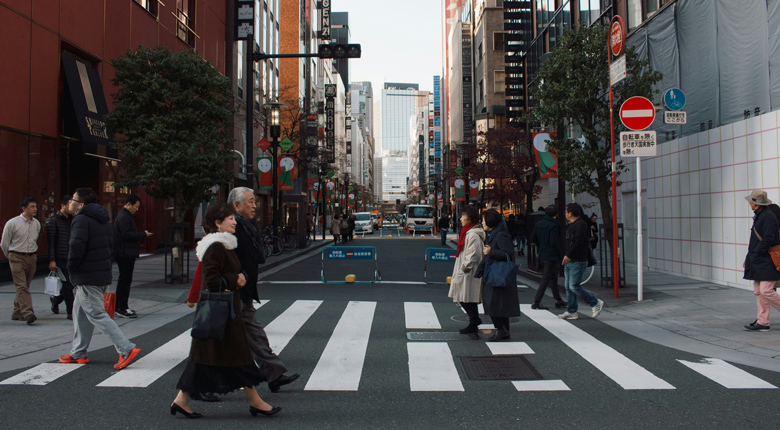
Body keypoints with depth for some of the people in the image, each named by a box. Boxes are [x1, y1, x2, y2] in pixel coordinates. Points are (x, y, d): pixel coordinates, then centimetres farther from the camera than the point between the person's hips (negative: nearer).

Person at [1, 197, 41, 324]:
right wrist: (11, 257, 12)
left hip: (31, 258, 5)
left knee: (24, 287, 9)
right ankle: (28, 313, -22)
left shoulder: (37, 224, 7)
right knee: (22, 287, -13)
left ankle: (17, 313, 19)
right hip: (17, 258, -5)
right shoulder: (12, 223, -7)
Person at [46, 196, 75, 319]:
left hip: (71, 258, 6)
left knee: (72, 283, 9)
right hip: (60, 258, -6)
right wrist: (52, 260, -15)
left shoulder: (72, 220, 13)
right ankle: (71, 312, 1)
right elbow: (51, 242, -10)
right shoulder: (53, 220, -6)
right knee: (68, 284, -6)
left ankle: (55, 298, 36)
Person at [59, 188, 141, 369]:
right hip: (102, 272, 10)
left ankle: (127, 349, -13)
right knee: (80, 312, 20)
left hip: (87, 276, -10)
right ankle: (78, 353, 28)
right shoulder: (103, 219, 14)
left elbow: (76, 245, -28)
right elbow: (110, 242, 18)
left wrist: (71, 267, -13)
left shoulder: (81, 220, -15)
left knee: (97, 314, -7)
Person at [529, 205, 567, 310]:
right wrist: (561, 254, -12)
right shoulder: (553, 226, -16)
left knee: (553, 278, 18)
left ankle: (558, 300, 25)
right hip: (552, 256, -8)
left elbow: (533, 239, 12)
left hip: (542, 255, 8)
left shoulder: (538, 224, 7)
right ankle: (537, 302, -5)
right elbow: (554, 242, -22)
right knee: (546, 279, -4)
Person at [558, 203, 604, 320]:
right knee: (568, 287, 7)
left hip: (578, 262, -10)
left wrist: (568, 255, -20)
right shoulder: (571, 225, 18)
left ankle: (595, 303, 3)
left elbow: (578, 242, -22)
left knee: (574, 286, -11)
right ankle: (572, 312, 12)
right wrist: (567, 256, 16)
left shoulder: (581, 224, -13)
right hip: (569, 261, 10)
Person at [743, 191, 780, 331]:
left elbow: (768, 240, -21)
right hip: (759, 262, 10)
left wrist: (756, 255, -15)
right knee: (759, 292, 7)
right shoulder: (759, 215, 16)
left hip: (767, 262, -10)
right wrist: (750, 258, 15)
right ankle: (762, 322, 10)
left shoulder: (768, 216, -15)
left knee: (766, 291, -12)